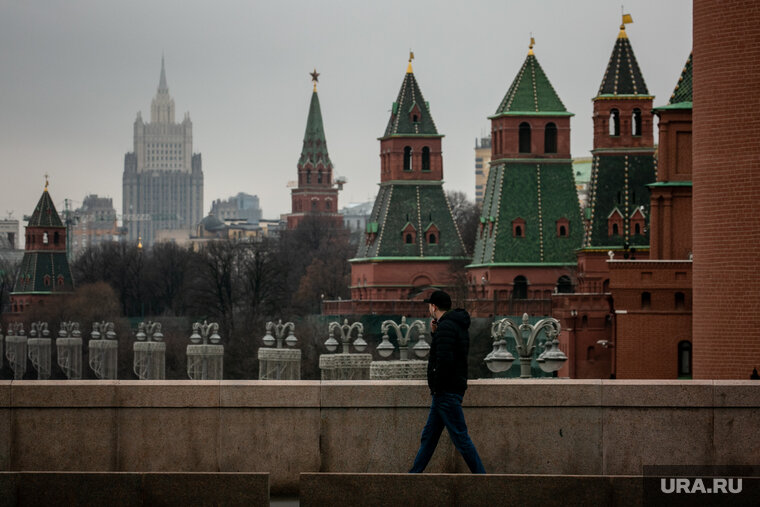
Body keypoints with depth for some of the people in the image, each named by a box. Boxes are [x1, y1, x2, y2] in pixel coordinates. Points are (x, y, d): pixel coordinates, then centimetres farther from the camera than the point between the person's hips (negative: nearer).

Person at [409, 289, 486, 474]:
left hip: (446, 392, -11)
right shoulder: (458, 325, 15)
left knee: (460, 437, -8)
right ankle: (414, 475, 20)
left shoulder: (446, 327, -17)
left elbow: (444, 360, -27)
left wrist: (437, 387, -17)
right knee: (429, 436, 15)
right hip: (451, 389, 11)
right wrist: (435, 334, 11)